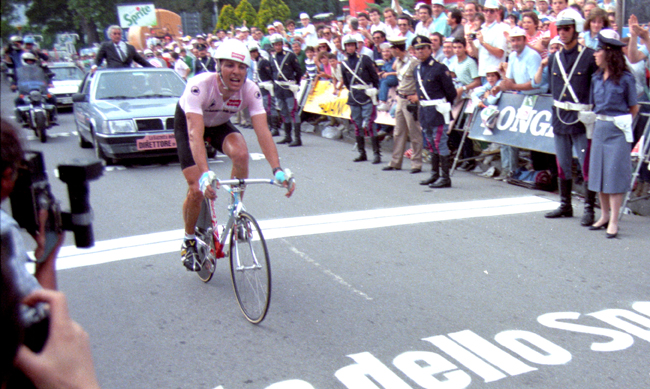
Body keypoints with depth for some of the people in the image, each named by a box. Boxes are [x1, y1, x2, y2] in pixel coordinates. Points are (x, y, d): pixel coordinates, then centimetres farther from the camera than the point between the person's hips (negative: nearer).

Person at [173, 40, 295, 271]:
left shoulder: (250, 90, -27)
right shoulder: (199, 86, -37)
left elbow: (262, 131, -34)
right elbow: (195, 134, -47)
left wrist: (277, 170, -48)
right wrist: (205, 174, -61)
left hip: (220, 124, 3)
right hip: (187, 123, -2)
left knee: (240, 153, -31)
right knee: (197, 190, -15)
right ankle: (189, 241, 14)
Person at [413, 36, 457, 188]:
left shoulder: (439, 68, -11)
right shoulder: (416, 70, 11)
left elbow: (451, 92, -8)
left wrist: (445, 107, -1)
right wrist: (423, 106, 12)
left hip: (438, 111, -8)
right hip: (424, 112, 8)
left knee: (440, 144, -5)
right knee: (431, 144, 15)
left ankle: (445, 178, 1)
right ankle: (434, 174, 25)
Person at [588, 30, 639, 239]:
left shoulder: (625, 78, -9)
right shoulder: (596, 78, 7)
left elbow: (634, 108, -3)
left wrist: (621, 121, 2)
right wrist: (600, 119, 5)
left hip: (618, 129, -6)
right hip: (600, 127, 6)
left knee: (615, 173, -5)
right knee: (598, 172, 9)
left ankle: (614, 222, 0)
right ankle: (604, 215, 23)